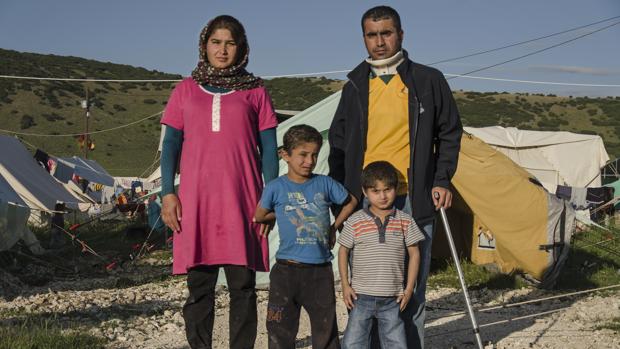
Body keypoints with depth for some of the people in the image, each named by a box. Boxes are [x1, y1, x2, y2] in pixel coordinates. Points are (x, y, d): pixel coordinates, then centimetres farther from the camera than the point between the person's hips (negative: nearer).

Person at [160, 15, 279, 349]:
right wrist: (167, 193, 2)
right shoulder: (186, 89, 13)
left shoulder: (255, 92, 10)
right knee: (199, 286, 3)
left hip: (242, 202, -1)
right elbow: (171, 144, 12)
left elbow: (268, 148, 9)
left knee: (242, 285, -1)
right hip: (196, 201, 1)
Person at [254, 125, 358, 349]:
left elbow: (350, 202, 17)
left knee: (326, 329, 10)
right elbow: (259, 216, 8)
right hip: (287, 270, -1)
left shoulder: (325, 184, 3)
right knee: (280, 330, 4)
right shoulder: (276, 187, -2)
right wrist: (283, 214, 8)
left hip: (320, 271, 2)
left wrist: (334, 227, 10)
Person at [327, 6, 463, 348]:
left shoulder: (428, 81, 5)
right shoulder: (355, 87, 12)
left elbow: (449, 133, 11)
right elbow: (338, 144, 16)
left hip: (413, 201, -2)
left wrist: (442, 180, 1)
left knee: (412, 289, 3)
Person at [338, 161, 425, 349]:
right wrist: (345, 285, 1)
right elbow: (343, 251, 6)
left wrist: (409, 288, 2)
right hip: (361, 297, -1)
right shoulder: (355, 221, -3)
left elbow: (414, 254, 6)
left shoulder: (405, 221, 0)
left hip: (392, 298, 1)